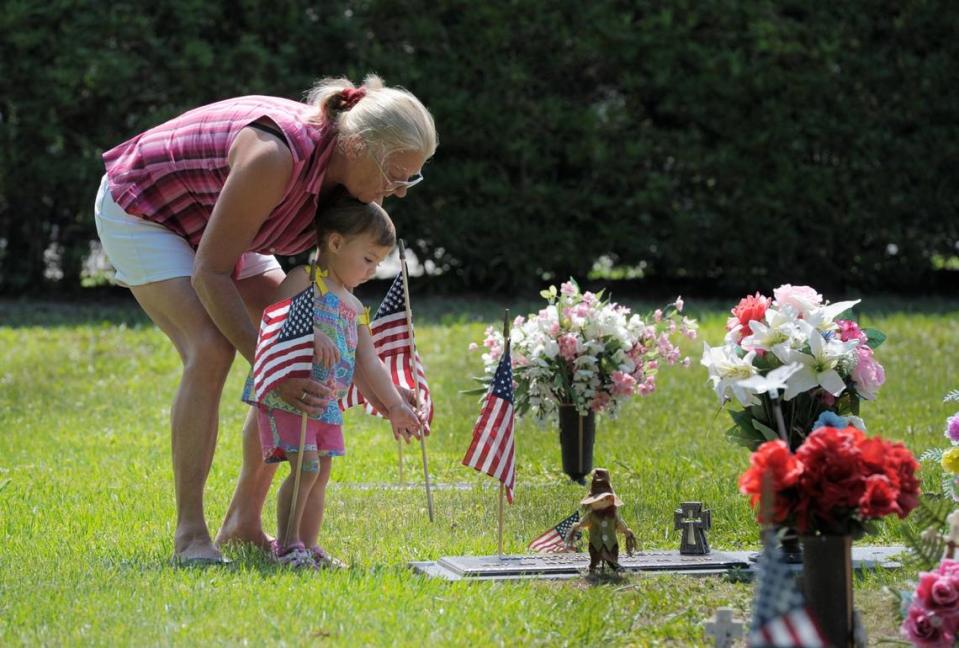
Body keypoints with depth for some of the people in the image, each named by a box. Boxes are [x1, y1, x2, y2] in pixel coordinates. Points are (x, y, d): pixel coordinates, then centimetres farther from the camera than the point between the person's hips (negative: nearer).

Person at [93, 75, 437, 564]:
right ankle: (189, 534, -20)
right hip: (140, 212, -8)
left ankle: (244, 520, 7)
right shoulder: (277, 156, -39)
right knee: (212, 349, -26)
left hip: (211, 221, 8)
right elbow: (209, 272, -32)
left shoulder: (341, 174, -15)